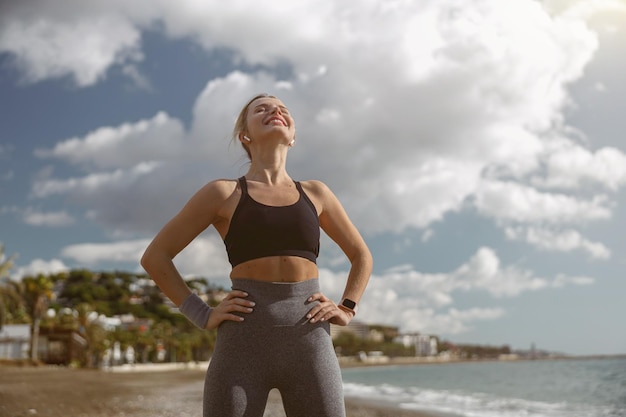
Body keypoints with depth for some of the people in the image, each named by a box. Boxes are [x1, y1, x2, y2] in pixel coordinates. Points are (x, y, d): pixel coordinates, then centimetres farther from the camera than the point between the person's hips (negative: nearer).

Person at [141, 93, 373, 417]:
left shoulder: (315, 193, 16)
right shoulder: (223, 193, 7)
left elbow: (361, 256, 27)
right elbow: (155, 257, 8)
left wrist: (347, 309, 11)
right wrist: (202, 315, 0)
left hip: (310, 342, 3)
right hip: (243, 341, -2)